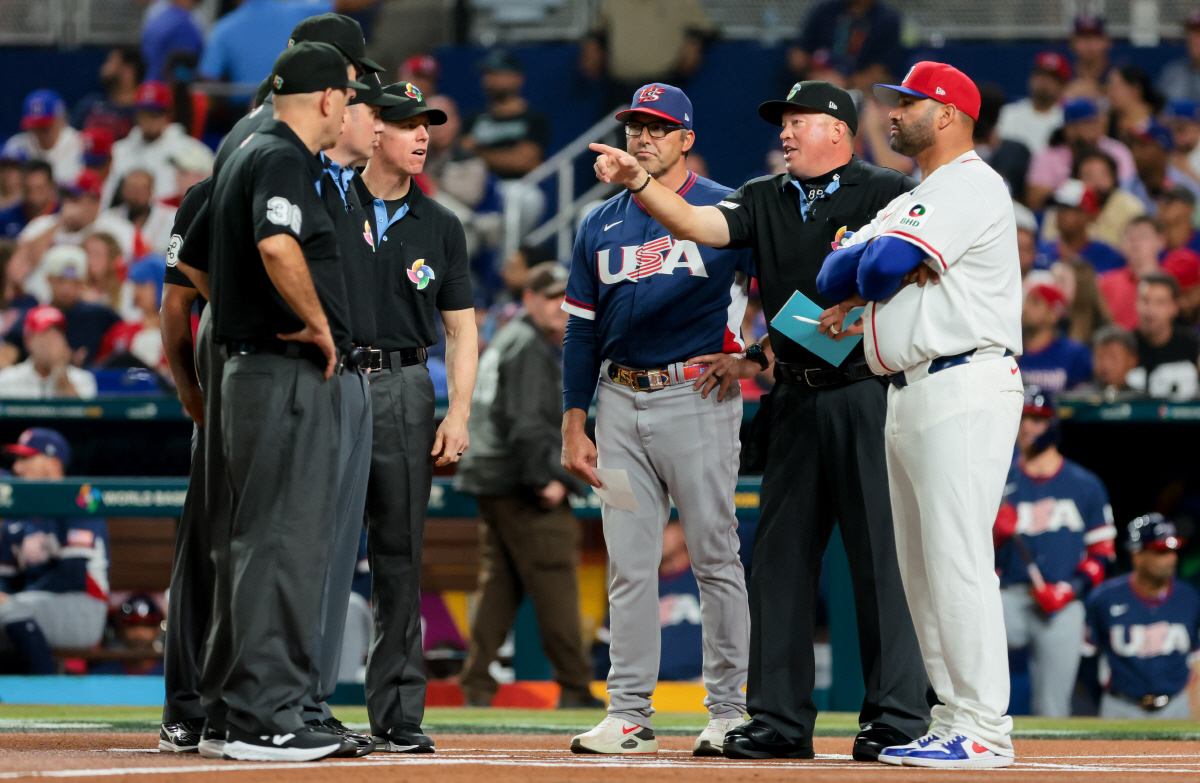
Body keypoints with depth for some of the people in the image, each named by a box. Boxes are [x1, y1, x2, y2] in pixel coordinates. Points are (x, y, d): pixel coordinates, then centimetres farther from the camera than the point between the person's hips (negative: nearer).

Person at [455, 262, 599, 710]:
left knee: (498, 588, 9)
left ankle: (476, 687, 5)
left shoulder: (504, 343, 22)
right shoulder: (529, 347, -10)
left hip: (493, 483, 10)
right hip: (523, 487, -10)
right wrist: (544, 479, -22)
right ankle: (574, 690, -7)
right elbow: (525, 421, -19)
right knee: (555, 587, -8)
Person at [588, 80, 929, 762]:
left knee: (881, 553, -7)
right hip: (796, 399, 6)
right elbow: (696, 224, 2)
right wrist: (637, 182, -16)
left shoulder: (888, 194, -1)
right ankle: (781, 718, 9)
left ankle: (898, 716, -3)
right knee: (780, 557, 5)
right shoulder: (766, 200, 16)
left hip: (868, 393, -6)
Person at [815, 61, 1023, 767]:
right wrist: (865, 286, -7)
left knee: (958, 561, -14)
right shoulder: (912, 202, 24)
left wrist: (864, 278, 2)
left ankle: (984, 730, -16)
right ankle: (955, 721, 14)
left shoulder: (971, 186, -9)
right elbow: (836, 273, 15)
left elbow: (885, 265, -20)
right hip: (911, 394, 10)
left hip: (964, 392, -10)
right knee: (922, 570, 10)